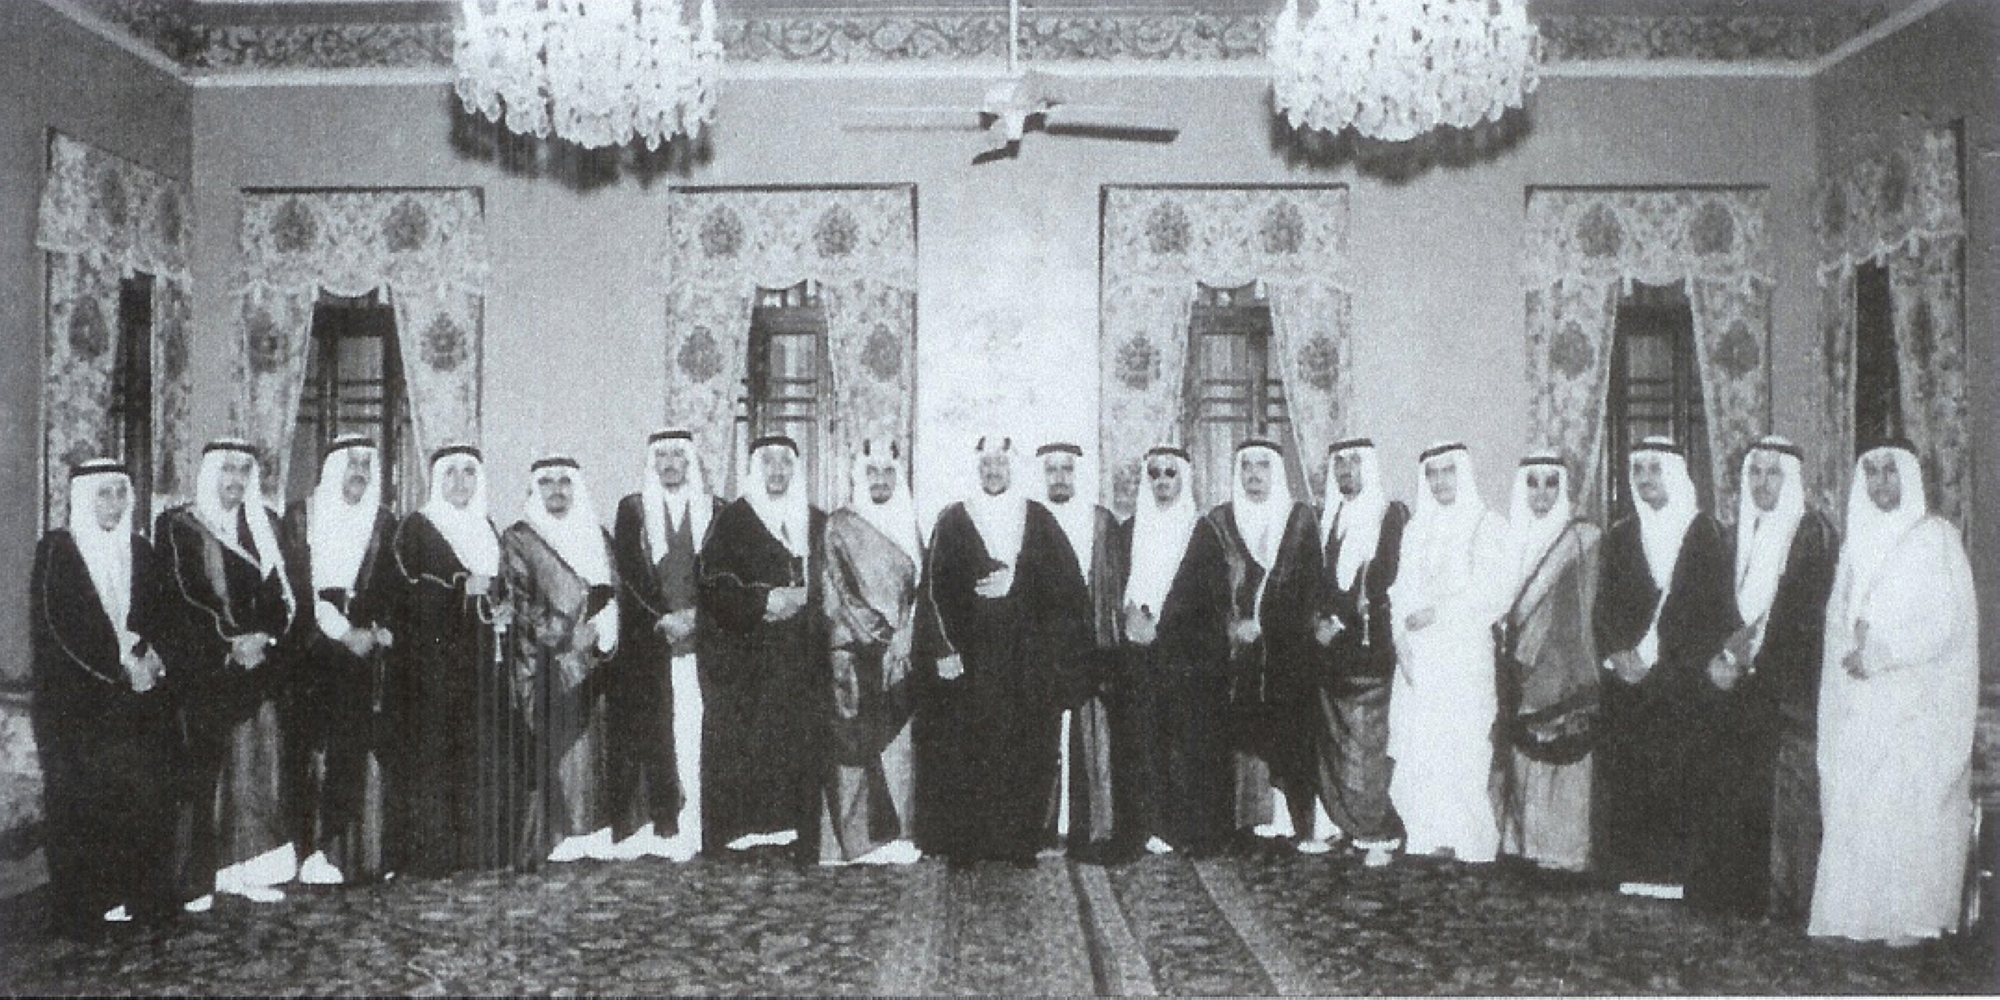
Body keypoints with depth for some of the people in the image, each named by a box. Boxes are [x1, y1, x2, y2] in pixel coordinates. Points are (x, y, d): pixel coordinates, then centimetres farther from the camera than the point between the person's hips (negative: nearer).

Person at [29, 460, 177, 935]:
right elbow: (58, 625, -9)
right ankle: (80, 908, 5)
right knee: (79, 801, -2)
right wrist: (119, 663, -14)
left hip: (136, 695, 4)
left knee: (144, 797, -1)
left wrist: (143, 650, -9)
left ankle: (140, 896, 7)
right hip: (74, 699, -4)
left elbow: (157, 617, 12)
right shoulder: (56, 551, -1)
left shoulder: (139, 551, 13)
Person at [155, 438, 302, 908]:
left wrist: (264, 638, -8)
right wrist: (232, 640, -15)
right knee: (202, 768, -6)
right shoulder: (178, 525, 0)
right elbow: (182, 597, -7)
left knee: (255, 762, 2)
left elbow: (283, 593, 9)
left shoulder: (266, 525, 13)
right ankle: (195, 880, -1)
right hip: (199, 668, -4)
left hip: (258, 661, 4)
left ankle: (249, 869, 8)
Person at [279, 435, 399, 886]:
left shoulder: (384, 525, 13)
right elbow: (297, 584, -2)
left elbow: (391, 592, 9)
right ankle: (308, 853, -2)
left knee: (350, 752, -4)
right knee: (306, 751, -5)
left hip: (362, 651, 1)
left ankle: (338, 855, -2)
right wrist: (341, 630, -10)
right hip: (309, 650, -1)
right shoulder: (300, 516, 6)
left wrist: (379, 632, -9)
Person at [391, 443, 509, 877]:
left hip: (483, 657, 5)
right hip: (434, 655, -5)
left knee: (486, 746, 3)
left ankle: (482, 848, 9)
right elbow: (410, 589, -9)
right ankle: (432, 852, -2)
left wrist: (502, 607, 0)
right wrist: (465, 588, -18)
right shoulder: (416, 527, 0)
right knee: (434, 747, -7)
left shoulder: (486, 528, 18)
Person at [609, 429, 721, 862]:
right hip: (646, 639, 0)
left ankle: (694, 824, -4)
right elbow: (628, 574, 2)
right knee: (649, 731, -5)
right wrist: (661, 619, -9)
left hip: (701, 637, 0)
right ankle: (658, 823, -1)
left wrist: (694, 615, -9)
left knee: (696, 727, -6)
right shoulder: (633, 509, 10)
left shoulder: (716, 512, 11)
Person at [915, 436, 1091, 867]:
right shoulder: (952, 521, 7)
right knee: (967, 748, -3)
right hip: (970, 652, -1)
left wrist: (1016, 578, -12)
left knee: (1025, 747, 1)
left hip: (1027, 653, 1)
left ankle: (1021, 839, 10)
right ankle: (964, 842, 5)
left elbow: (1065, 579, 1)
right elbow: (935, 587, 1)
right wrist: (942, 646, -8)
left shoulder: (1039, 520, 10)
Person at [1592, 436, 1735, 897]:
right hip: (1626, 681, 3)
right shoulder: (1621, 535, 14)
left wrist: (1661, 665, -9)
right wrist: (1617, 653, -6)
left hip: (1680, 682, -3)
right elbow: (1603, 608, 13)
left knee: (1675, 785, -7)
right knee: (1623, 782, -2)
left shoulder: (1707, 534, 3)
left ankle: (1669, 875, -2)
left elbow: (1718, 615, -1)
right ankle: (1631, 875, 4)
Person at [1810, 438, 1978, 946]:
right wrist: (1852, 652, -5)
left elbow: (1949, 621, -9)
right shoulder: (1858, 541, 14)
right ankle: (1859, 910, 6)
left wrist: (1877, 653, -13)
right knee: (1853, 803, 1)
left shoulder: (1935, 537, -2)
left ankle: (1913, 916, 2)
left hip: (1918, 699, -5)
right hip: (1859, 703, 5)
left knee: (1910, 804, -6)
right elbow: (1839, 617, 16)